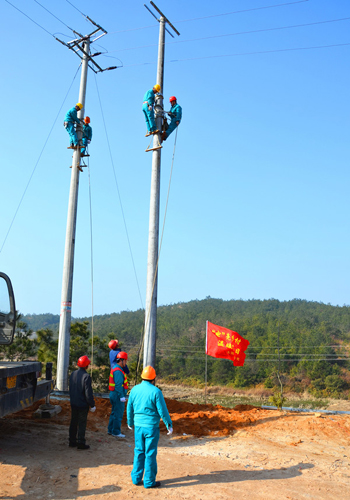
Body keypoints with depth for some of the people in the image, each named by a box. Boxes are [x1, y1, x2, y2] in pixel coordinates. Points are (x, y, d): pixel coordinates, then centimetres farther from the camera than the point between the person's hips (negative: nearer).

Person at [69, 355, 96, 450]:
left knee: (73, 422, 16)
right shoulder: (86, 376, -21)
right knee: (82, 424, 3)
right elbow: (88, 393, -19)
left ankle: (72, 441, 25)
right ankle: (81, 443, 9)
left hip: (73, 403, 7)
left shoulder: (73, 374, 1)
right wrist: (92, 404, -9)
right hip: (83, 404, -7)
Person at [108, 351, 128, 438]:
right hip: (118, 395, -10)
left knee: (114, 413, 18)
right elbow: (118, 385, -24)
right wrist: (122, 396, -23)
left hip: (113, 394, 10)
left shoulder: (114, 368, 13)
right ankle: (116, 432, 6)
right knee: (118, 414, -1)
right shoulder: (118, 371, -20)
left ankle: (111, 430, 26)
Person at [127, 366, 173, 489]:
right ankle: (149, 481, 13)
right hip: (151, 426, -5)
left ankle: (136, 478, 23)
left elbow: (129, 408, 10)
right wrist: (169, 425, -1)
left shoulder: (134, 390, 1)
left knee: (139, 452, 16)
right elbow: (162, 410, -12)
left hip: (138, 426, 5)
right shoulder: (155, 391, -15)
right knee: (150, 454, 5)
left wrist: (130, 422, 26)